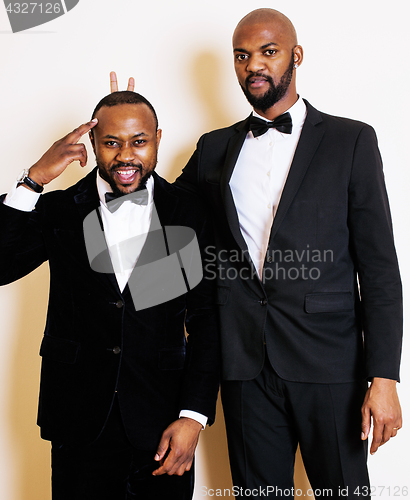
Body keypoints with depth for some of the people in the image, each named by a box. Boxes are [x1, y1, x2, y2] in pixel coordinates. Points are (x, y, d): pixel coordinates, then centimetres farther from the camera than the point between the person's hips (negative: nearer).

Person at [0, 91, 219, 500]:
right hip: (80, 424, 0)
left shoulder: (188, 215, -1)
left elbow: (205, 321, -1)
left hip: (161, 427, 0)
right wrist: (34, 179, -18)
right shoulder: (58, 212, 1)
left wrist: (193, 416, -7)